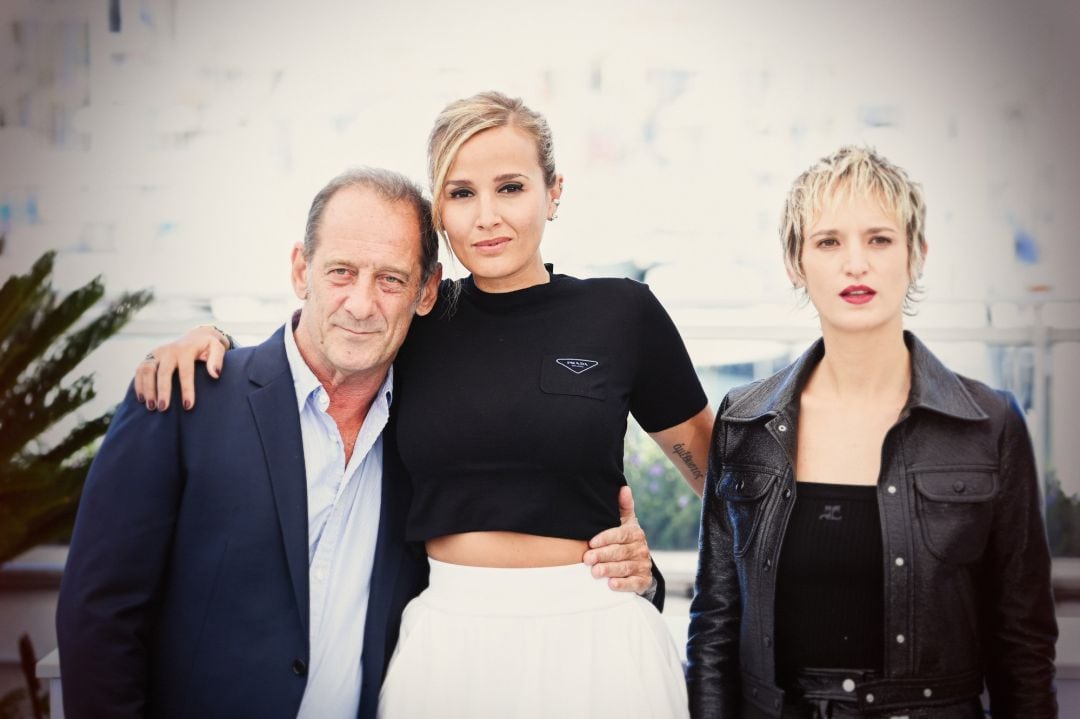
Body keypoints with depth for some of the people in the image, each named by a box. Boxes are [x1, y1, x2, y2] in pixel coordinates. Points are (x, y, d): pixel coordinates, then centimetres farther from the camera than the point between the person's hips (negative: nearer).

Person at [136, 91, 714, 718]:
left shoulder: (621, 313, -4)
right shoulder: (416, 321, 2)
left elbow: (708, 458, 8)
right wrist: (212, 339, 0)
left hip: (589, 637, -2)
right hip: (449, 635, 2)